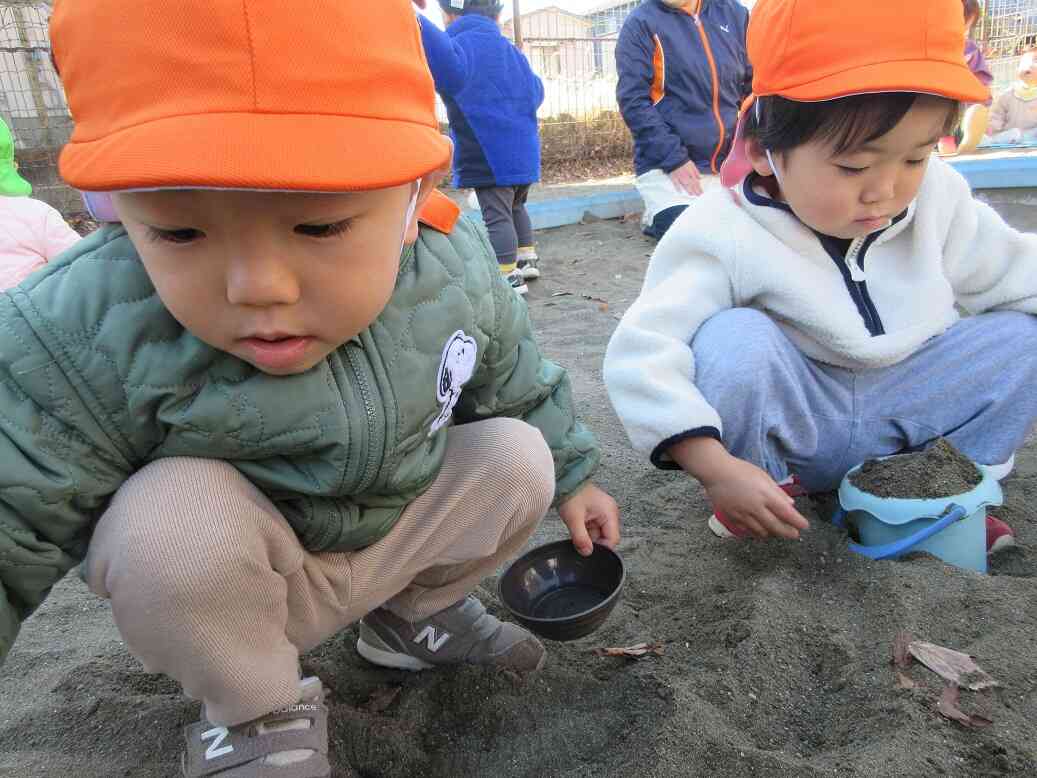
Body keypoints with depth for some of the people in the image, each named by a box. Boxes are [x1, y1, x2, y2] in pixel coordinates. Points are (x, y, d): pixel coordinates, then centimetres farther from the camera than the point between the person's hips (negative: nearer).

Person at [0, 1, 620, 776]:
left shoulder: (458, 276, -18)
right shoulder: (87, 337, -30)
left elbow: (518, 384, 2)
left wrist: (570, 477, 14)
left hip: (406, 528, 4)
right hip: (219, 581, -3)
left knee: (518, 455, -12)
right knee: (171, 519, -33)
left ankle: (415, 612, 14)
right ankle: (256, 712, -3)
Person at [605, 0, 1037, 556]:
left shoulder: (939, 201, -8)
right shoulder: (723, 234, -26)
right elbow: (642, 352, -34)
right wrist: (715, 467, -42)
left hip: (899, 413, 5)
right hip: (789, 423, -4)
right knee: (734, 340, -33)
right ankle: (768, 484, -9)